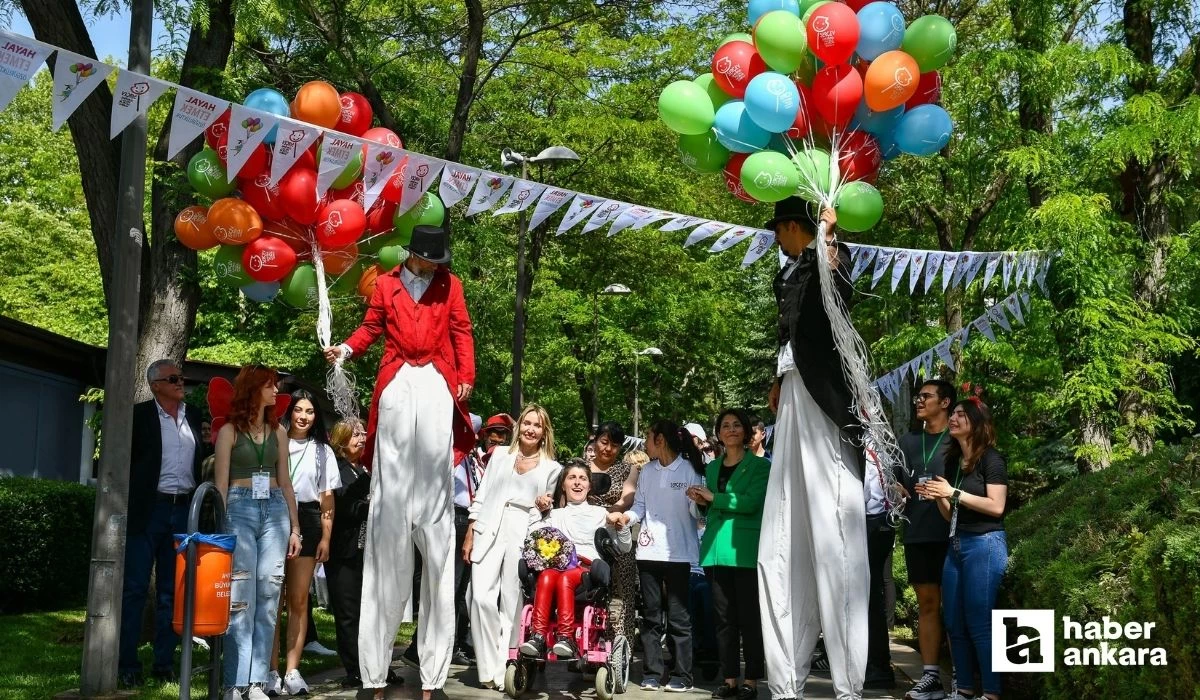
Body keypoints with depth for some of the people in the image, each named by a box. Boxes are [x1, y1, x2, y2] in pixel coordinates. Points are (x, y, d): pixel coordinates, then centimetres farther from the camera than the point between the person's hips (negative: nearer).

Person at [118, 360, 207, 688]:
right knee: (134, 588, -1)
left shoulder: (195, 417, 11)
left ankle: (165, 662, 15)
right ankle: (127, 664, 5)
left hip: (184, 510, 4)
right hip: (147, 510, -4)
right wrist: (125, 506, -8)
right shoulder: (139, 415, -2)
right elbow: (124, 460, -3)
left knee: (172, 591, 9)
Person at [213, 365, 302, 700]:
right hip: (240, 509, -4)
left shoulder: (277, 431, 14)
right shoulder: (229, 430, 3)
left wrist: (294, 527, 11)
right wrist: (222, 529, -9)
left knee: (267, 596, 0)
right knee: (240, 597, -9)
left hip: (274, 511, 4)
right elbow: (221, 483, 0)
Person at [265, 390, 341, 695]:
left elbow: (327, 498, 13)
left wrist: (326, 537, 5)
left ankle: (292, 670, 4)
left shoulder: (323, 451, 15)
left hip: (306, 523, 2)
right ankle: (272, 669, 1)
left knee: (299, 600, 1)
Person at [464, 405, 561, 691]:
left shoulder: (551, 468, 11)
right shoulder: (500, 455, 13)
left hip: (524, 536, 0)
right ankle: (488, 668, -3)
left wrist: (545, 507, -6)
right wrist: (470, 535, 5)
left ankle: (504, 670, 6)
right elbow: (481, 497, 11)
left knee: (512, 604, -2)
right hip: (489, 532, 1)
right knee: (482, 598, -12)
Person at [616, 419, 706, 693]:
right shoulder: (647, 472, 12)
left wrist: (697, 501, -28)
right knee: (651, 615, 8)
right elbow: (640, 506, 11)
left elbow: (697, 511, -7)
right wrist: (627, 516, -8)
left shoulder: (689, 470, -3)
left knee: (678, 616, -1)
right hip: (649, 550, 5)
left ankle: (682, 676, 6)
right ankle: (651, 673, 14)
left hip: (678, 552, -5)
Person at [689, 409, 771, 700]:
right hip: (716, 549, 5)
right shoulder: (712, 467, 17)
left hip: (746, 549, -5)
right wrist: (702, 501, 0)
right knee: (724, 617, 7)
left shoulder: (759, 465, 0)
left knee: (749, 617, -1)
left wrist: (713, 497, -10)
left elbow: (751, 502, -14)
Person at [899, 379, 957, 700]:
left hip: (951, 533, -4)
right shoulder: (907, 441, 15)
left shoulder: (957, 440, 2)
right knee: (927, 604, 5)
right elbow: (894, 481, 21)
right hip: (917, 533, 4)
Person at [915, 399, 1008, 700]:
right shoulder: (953, 461, 15)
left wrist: (953, 493, -15)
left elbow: (996, 506, -15)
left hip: (984, 544, -8)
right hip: (956, 545, 8)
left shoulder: (991, 459, -5)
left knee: (980, 623, -8)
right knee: (955, 623, 6)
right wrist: (938, 498, -1)